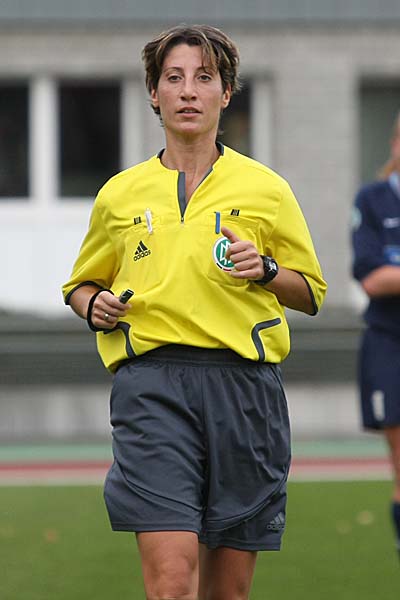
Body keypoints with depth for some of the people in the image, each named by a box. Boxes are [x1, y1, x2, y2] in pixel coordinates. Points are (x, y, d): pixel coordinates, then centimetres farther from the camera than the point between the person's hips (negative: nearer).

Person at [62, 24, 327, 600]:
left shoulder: (266, 189, 10)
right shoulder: (120, 194, 12)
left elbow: (311, 293, 15)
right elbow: (80, 283, 25)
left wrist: (264, 270, -5)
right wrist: (94, 305, 2)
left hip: (244, 384, 1)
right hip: (153, 384, -1)